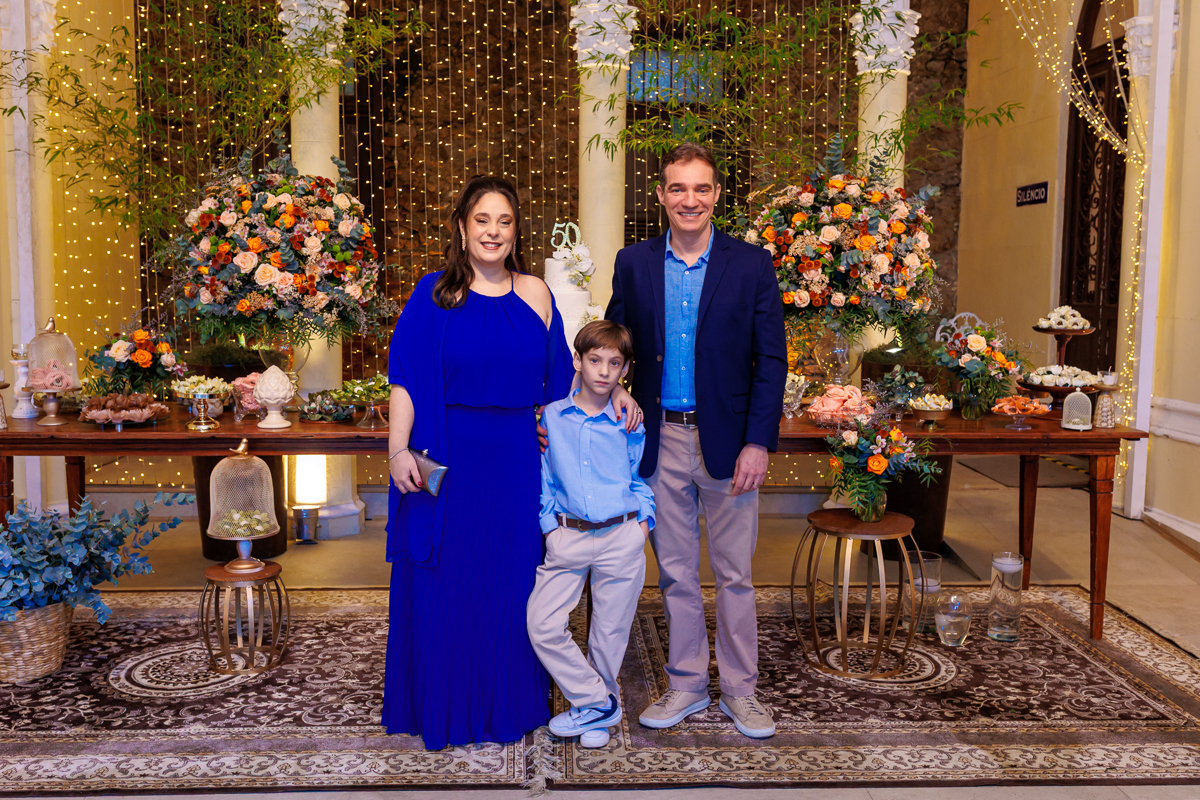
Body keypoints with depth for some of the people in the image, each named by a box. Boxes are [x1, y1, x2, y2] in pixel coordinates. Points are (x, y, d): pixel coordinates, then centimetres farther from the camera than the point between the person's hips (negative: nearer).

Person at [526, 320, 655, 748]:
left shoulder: (629, 425, 2)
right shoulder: (551, 417, 3)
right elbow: (544, 477, 9)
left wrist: (642, 521, 1)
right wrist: (550, 526, 1)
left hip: (621, 538, -1)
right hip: (568, 537, 1)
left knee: (610, 630, 7)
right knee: (541, 624, -6)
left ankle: (595, 707, 31)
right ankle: (599, 702, 12)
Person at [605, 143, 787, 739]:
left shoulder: (751, 265, -2)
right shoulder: (633, 263, 4)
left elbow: (772, 360, -3)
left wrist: (758, 442, -10)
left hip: (727, 441, -2)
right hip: (661, 441, 2)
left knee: (734, 575, 9)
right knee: (675, 572, 13)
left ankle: (740, 690, 26)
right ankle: (686, 685, 29)